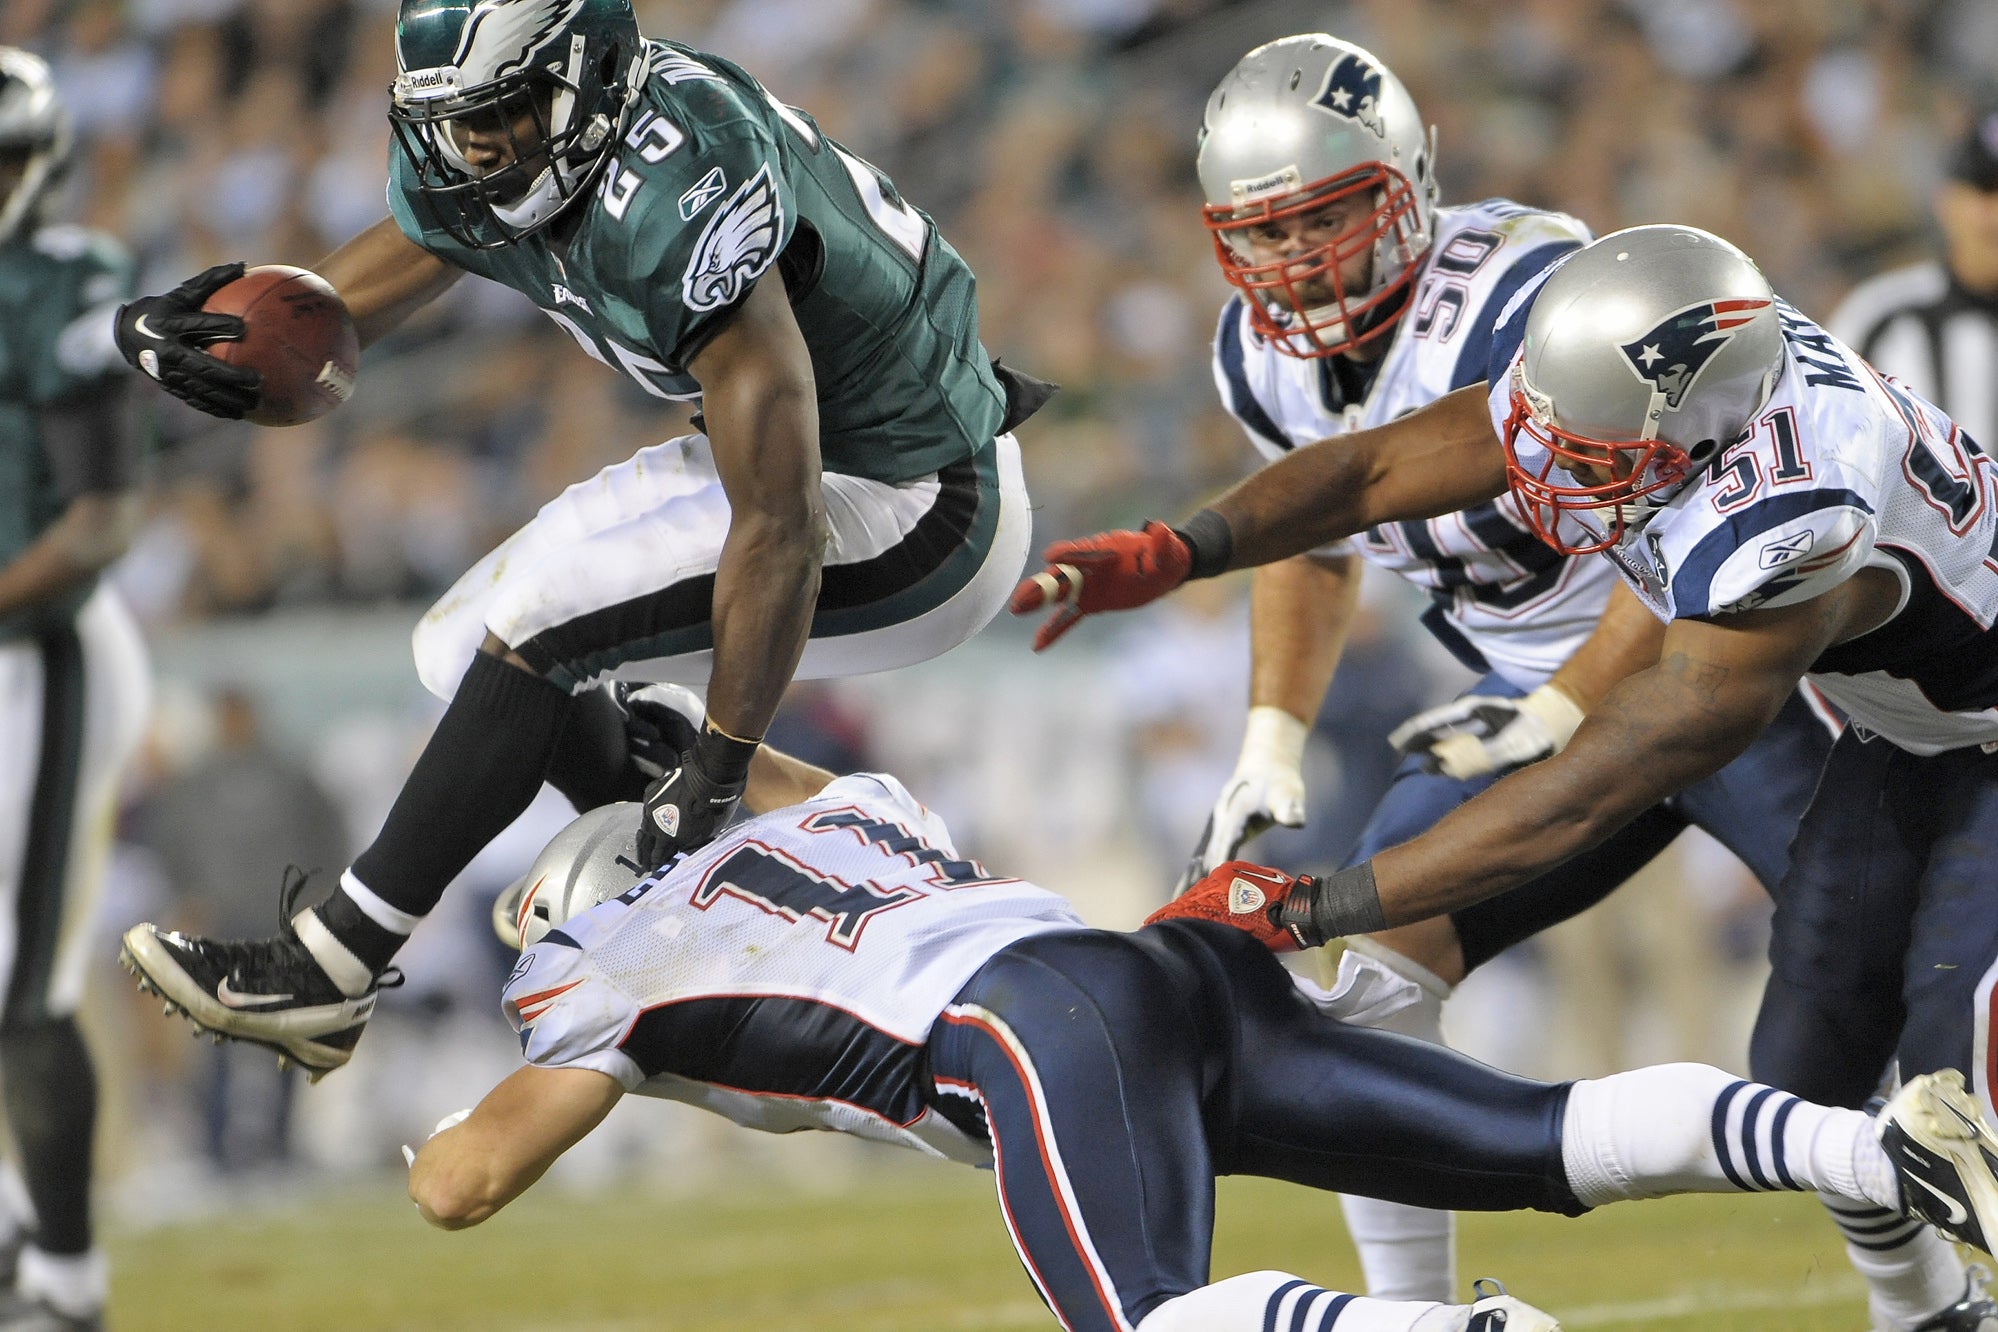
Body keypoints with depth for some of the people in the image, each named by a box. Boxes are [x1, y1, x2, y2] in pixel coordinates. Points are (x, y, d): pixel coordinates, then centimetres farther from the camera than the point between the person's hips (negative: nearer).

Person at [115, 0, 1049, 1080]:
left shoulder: (680, 199, -33)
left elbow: (780, 531, -31)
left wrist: (714, 776, -24)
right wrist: (175, 335, -20)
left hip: (923, 510, -9)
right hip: (808, 455, 9)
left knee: (534, 622, -18)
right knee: (468, 647, 7)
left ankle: (324, 977, -10)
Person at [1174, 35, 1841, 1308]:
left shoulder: (1525, 293, -28)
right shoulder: (1266, 355, -3)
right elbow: (1311, 541, 17)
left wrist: (1563, 715, -29)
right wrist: (1274, 741, 7)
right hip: (1534, 689, 7)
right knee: (1372, 969, -7)